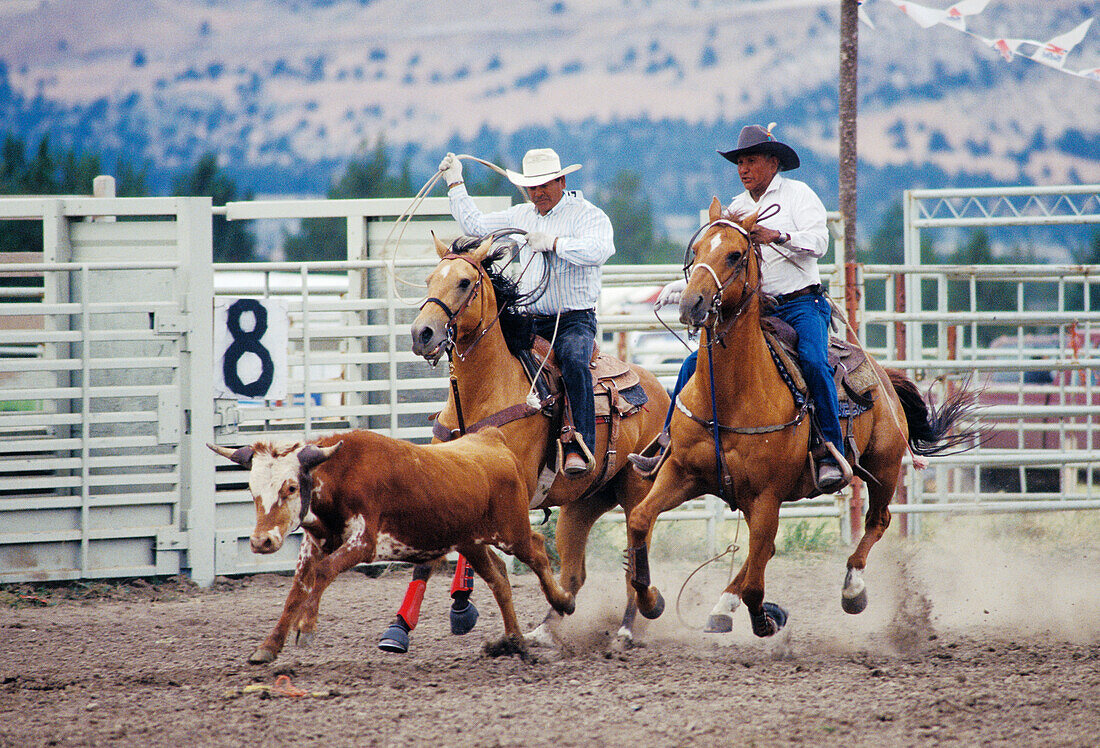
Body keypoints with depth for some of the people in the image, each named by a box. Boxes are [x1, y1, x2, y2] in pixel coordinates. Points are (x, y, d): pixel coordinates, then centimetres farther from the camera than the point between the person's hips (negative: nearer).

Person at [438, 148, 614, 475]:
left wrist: (553, 242, -24)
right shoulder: (521, 216, 17)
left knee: (574, 361, -34)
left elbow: (598, 249, -23)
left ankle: (579, 449, -40)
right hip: (529, 320, 6)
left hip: (574, 320, -6)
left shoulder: (589, 215, -2)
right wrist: (455, 183, 27)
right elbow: (474, 224, 28)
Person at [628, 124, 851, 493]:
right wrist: (677, 289, 4)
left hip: (801, 303, -5)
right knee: (696, 363, -8)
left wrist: (778, 236, -28)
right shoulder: (736, 209, 18)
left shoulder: (798, 194, 2)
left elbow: (819, 241, -12)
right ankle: (668, 451, -5)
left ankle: (832, 457, -27)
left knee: (813, 362, -31)